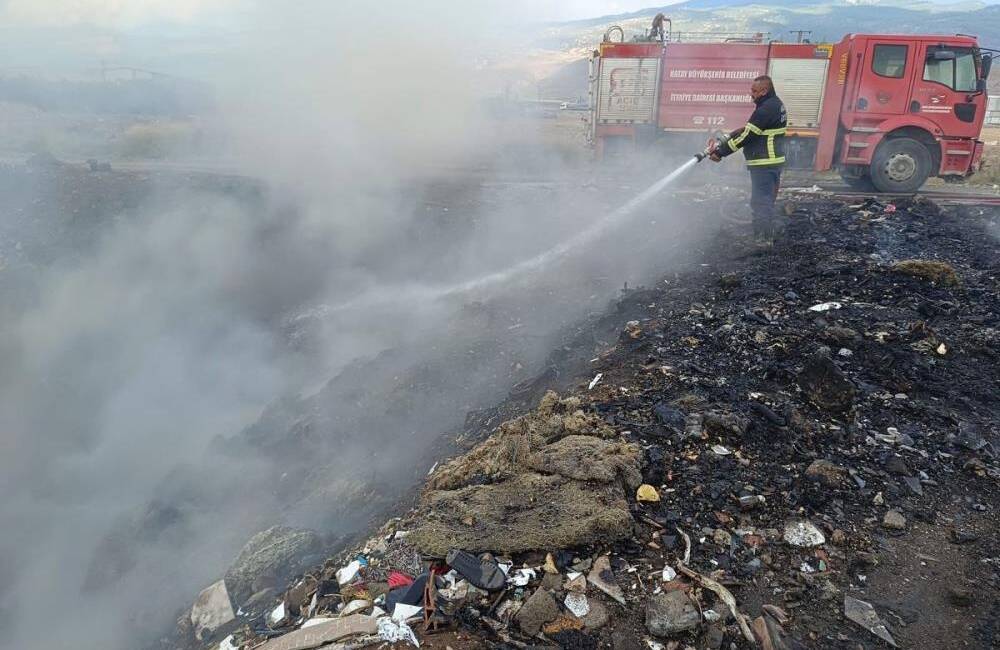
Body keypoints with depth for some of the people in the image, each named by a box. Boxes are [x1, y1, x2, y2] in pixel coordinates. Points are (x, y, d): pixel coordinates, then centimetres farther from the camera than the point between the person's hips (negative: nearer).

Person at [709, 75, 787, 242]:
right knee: (766, 201, 17)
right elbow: (747, 130, 17)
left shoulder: (766, 109, -19)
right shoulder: (775, 104, 14)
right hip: (773, 161, 11)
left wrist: (720, 152, -15)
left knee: (761, 202, -5)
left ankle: (762, 239, 0)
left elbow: (747, 136, -19)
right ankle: (767, 237, 26)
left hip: (764, 164, -11)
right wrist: (725, 139, 12)